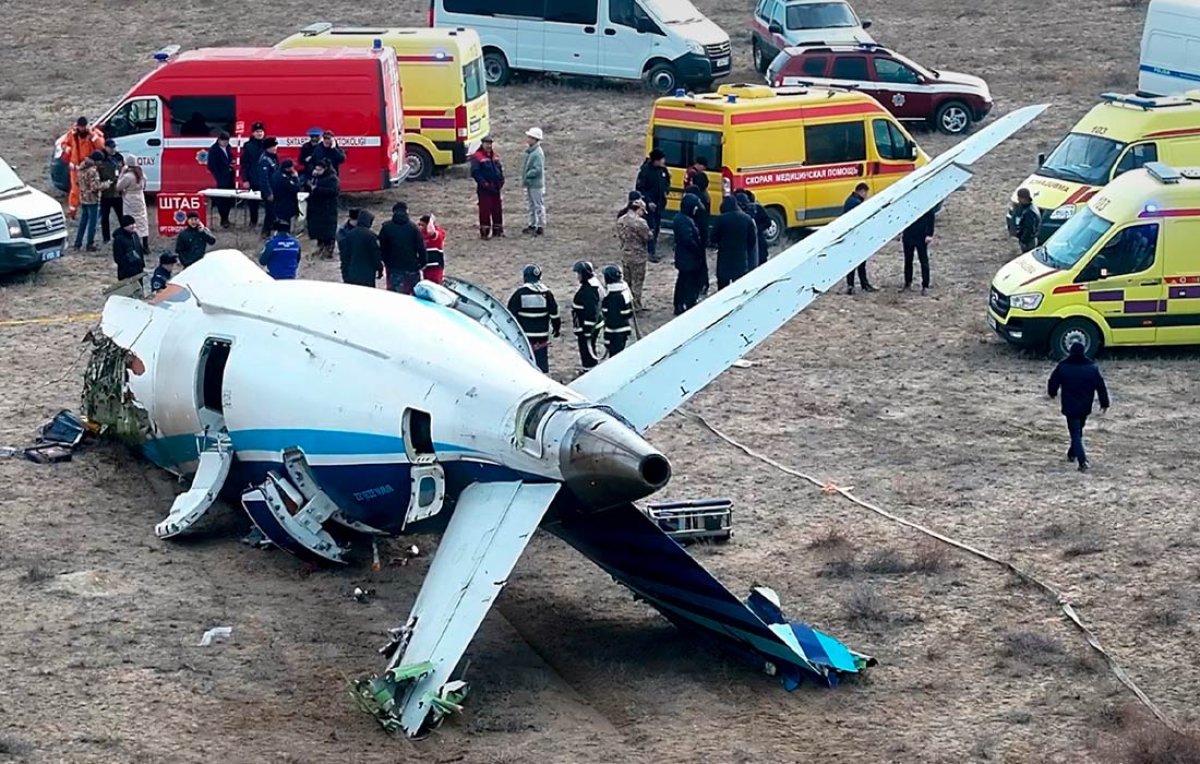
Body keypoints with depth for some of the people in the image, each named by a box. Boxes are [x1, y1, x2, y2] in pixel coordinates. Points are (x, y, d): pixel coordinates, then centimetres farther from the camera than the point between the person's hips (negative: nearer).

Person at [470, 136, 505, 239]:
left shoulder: (495, 156, 13)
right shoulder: (477, 157, -10)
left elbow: (500, 169, 20)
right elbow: (475, 172, -16)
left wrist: (501, 181, 5)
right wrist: (484, 183, -20)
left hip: (495, 188, 7)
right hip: (484, 189, -7)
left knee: (498, 209, 12)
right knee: (485, 210, -5)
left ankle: (498, 230, 23)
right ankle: (484, 232, 0)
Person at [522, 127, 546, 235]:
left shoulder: (537, 153, -20)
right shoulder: (530, 151, 9)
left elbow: (538, 170, -24)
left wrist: (527, 175, -17)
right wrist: (524, 179, 10)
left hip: (536, 184, -10)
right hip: (530, 183, 10)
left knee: (539, 205, -1)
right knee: (532, 205, 18)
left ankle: (541, 226, 4)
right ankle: (532, 225, 29)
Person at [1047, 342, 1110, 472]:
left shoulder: (1062, 367, -9)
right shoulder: (1092, 369, -5)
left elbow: (1053, 382, 1)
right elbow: (1100, 387, -1)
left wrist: (1052, 393, 23)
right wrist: (1104, 403, 10)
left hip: (1070, 407, -3)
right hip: (1085, 407, 3)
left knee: (1075, 433, -4)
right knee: (1078, 431, 23)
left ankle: (1082, 461, -17)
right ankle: (1072, 454, 37)